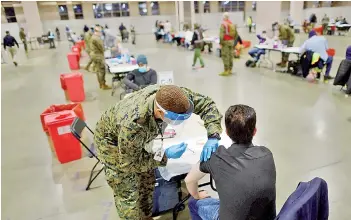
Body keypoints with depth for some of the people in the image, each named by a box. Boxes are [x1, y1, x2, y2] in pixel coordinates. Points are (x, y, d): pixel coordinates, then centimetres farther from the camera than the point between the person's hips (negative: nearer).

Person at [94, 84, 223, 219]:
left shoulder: (171, 96, -31)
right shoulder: (133, 124, -46)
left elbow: (206, 103, -19)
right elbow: (128, 164, -29)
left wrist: (213, 137, -31)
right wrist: (165, 155, -34)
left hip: (139, 138, 6)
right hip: (112, 140, -6)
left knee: (147, 182, 15)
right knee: (128, 193, -4)